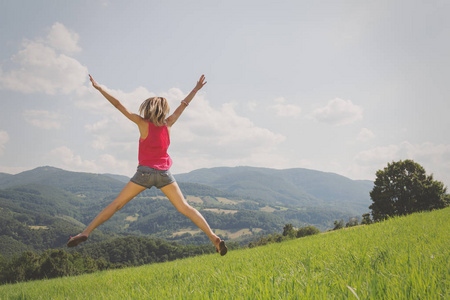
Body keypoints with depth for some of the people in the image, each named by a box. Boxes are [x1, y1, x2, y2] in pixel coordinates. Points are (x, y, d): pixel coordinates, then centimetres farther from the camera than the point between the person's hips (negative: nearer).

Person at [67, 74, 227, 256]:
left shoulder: (143, 124, -1)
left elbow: (119, 105, 0)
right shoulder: (168, 124, 7)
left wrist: (99, 88, 7)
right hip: (164, 173, 3)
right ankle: (213, 237, -5)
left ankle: (85, 233, 3)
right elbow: (183, 105, 18)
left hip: (145, 172, -2)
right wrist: (196, 89, 31)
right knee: (185, 208, 2)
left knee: (116, 204, 5)